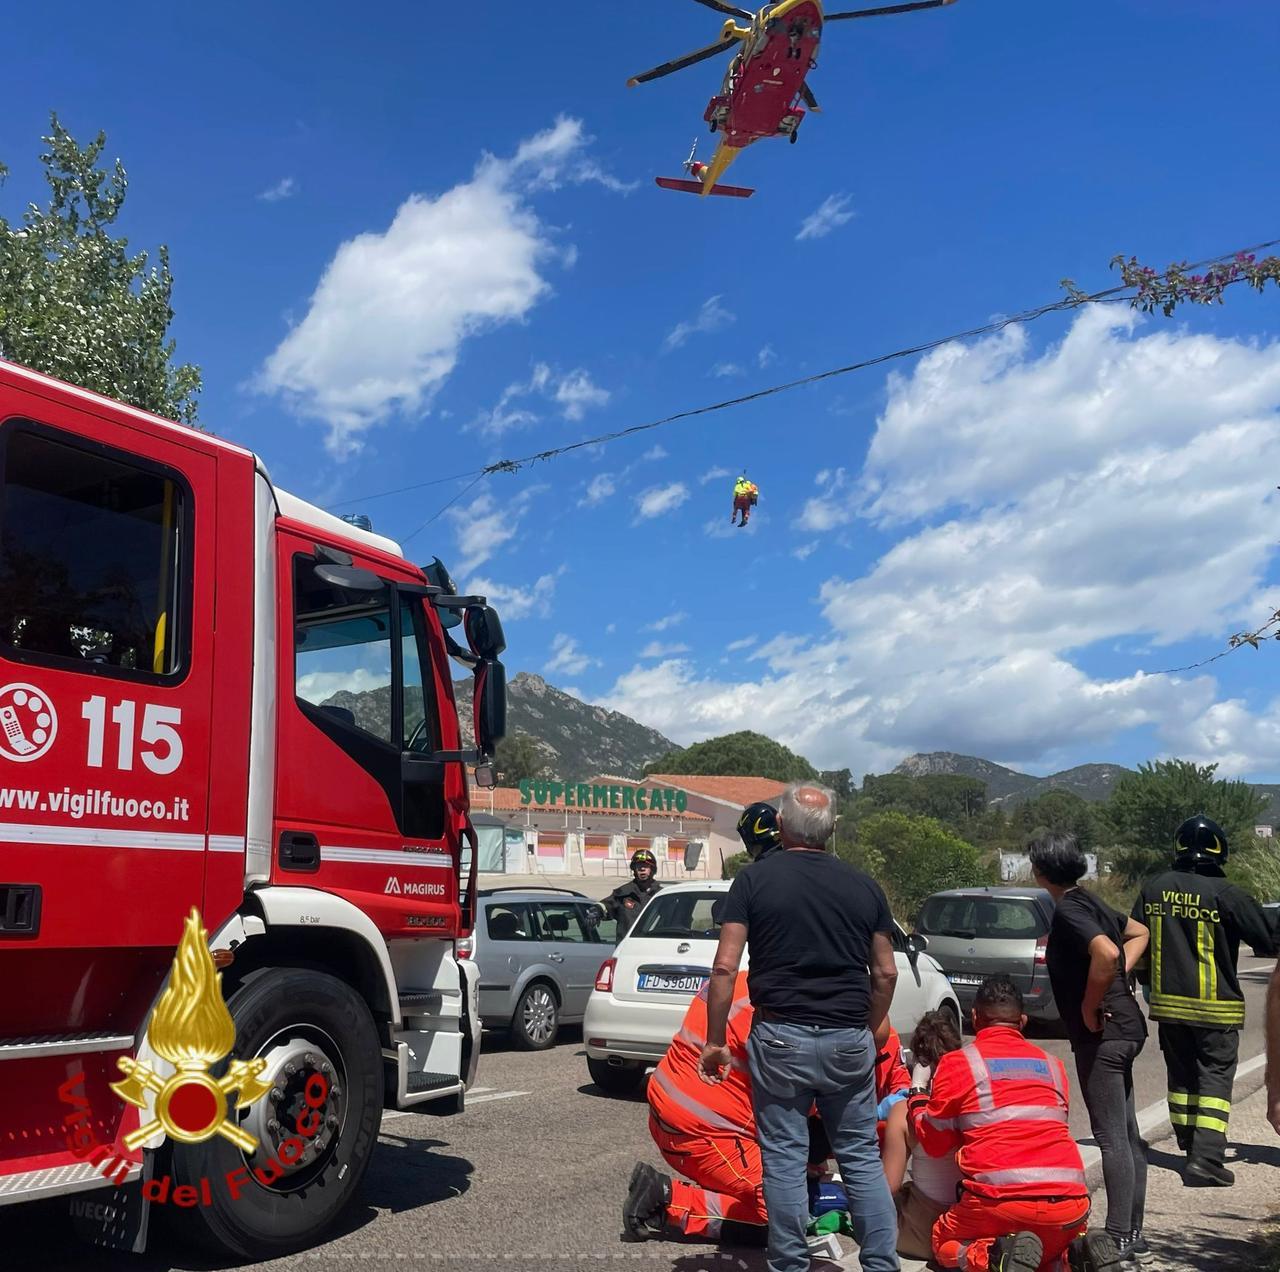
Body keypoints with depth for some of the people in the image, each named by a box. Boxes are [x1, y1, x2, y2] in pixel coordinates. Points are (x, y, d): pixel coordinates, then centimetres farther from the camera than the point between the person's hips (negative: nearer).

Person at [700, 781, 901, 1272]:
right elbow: (885, 974, 8)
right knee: (862, 1158, 14)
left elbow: (724, 969, -9)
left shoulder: (755, 879, -4)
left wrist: (715, 1040, -1)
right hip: (849, 1040, 3)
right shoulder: (864, 886, 5)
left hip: (780, 1038, -3)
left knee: (785, 1159, 7)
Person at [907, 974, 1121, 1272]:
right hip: (1071, 1204, 4)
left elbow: (935, 1143, 10)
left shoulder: (956, 1063, 5)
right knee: (1055, 1243, 35)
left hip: (1001, 1201, -4)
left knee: (943, 1241, 23)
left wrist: (916, 1098, 29)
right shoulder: (1053, 1065, 16)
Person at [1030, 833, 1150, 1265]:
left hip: (1102, 1032, -10)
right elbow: (1138, 933, 27)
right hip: (1122, 1025, 10)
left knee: (1112, 1136, -5)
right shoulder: (1089, 902, 13)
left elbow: (1105, 954, -32)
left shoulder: (1068, 910, -16)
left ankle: (1119, 1238, -1)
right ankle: (1133, 1233, 23)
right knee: (1126, 1134, 14)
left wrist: (1090, 1007, -19)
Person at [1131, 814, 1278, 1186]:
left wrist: (1150, 985, 21)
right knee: (1215, 1078, 0)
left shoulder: (1153, 889, 1)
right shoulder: (1226, 895, -15)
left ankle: (1191, 1146, 27)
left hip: (1168, 1002, 5)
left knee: (1182, 1075, 17)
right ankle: (1206, 1159, -9)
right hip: (1215, 1006, -5)